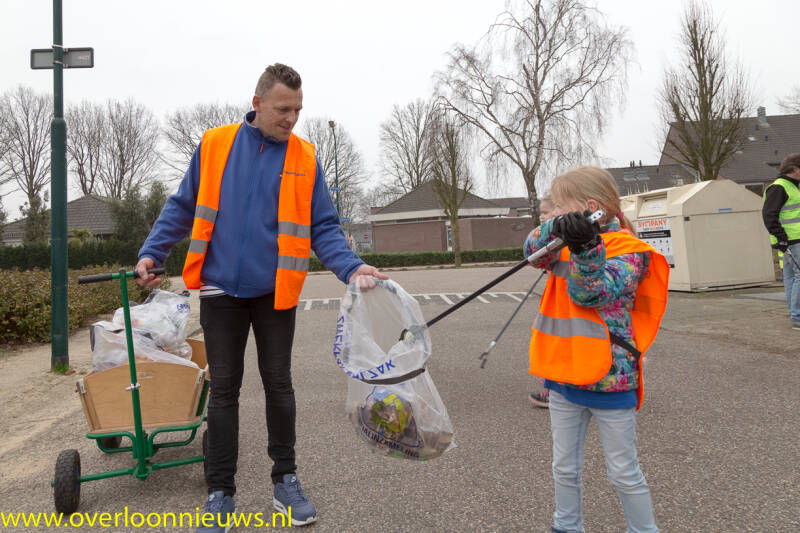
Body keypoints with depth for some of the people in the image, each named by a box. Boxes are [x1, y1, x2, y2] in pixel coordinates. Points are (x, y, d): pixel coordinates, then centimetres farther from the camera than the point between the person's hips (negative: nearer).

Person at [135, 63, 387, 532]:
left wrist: (351, 266, -17)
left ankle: (286, 480, 27)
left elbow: (323, 227, -1)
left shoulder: (305, 159, -1)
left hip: (276, 294, 0)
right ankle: (221, 492, 21)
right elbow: (182, 208, 9)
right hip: (221, 291, 0)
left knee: (279, 386, 10)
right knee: (224, 390, 8)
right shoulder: (215, 145, 1)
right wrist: (151, 253, -1)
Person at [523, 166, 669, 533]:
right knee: (564, 468, 18)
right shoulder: (568, 242, 7)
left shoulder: (628, 249, -10)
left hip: (609, 378, -6)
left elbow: (593, 293, -21)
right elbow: (533, 250, -10)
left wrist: (585, 248, -35)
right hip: (564, 375, 6)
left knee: (624, 473, 9)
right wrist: (556, 228, -28)